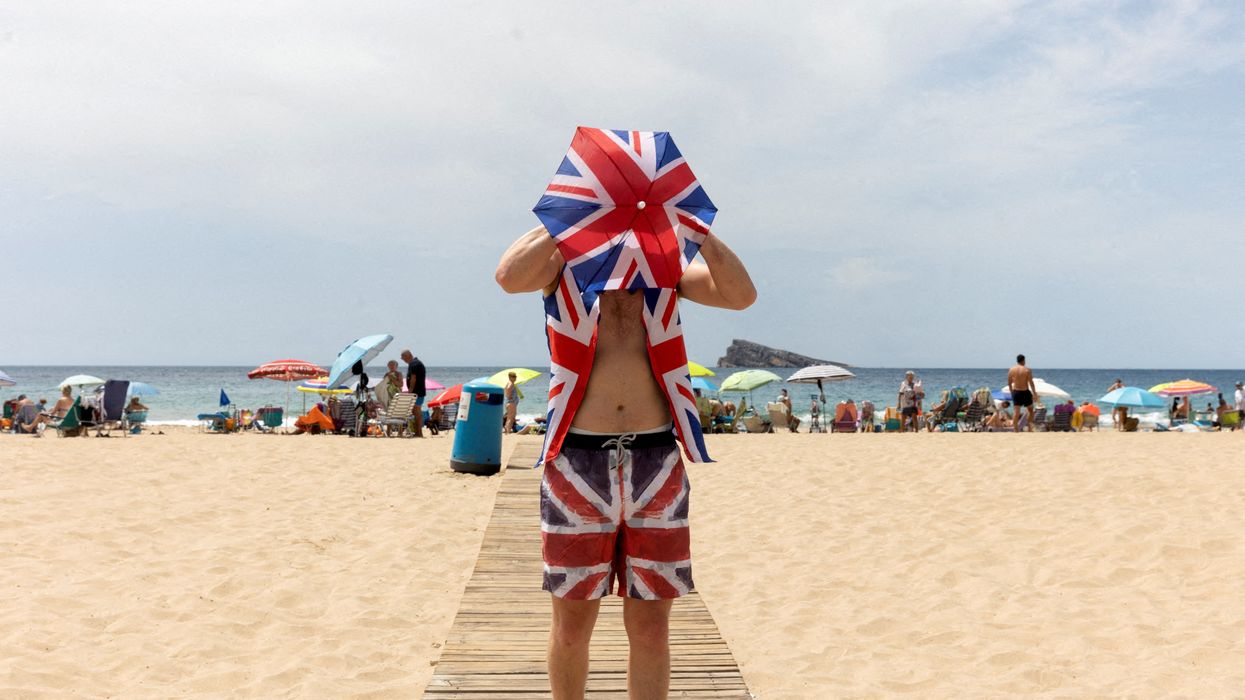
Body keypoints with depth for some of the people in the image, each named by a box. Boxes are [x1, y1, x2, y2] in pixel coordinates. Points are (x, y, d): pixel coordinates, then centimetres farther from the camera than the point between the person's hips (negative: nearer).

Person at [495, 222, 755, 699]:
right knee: (573, 621, 9)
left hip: (656, 463, 2)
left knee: (651, 626, 7)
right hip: (577, 462, -1)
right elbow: (510, 276, -17)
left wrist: (693, 229, -8)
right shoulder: (564, 264, 5)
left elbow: (742, 295, -4)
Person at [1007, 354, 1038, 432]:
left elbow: (1009, 383, 7)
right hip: (1025, 392, -3)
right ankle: (1030, 427, 7)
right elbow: (1031, 383, -10)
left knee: (1016, 412, 4)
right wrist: (1034, 393, -3)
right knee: (1030, 410, 15)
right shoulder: (1027, 370, -9)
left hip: (1015, 392, 3)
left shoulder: (1011, 370, 2)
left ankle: (1016, 430, 2)